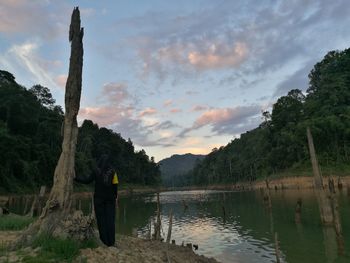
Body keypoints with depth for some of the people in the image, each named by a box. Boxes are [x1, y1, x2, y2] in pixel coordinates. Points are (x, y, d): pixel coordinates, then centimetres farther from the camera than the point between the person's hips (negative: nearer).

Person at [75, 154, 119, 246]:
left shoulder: (96, 171, -6)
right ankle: (111, 241, 8)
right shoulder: (113, 171, -4)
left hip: (99, 198, -1)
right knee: (110, 219, 6)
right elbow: (115, 185, -4)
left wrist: (76, 178, 4)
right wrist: (116, 197, 6)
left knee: (101, 218, 7)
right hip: (110, 198, 1)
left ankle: (104, 240, 10)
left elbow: (87, 180, -7)